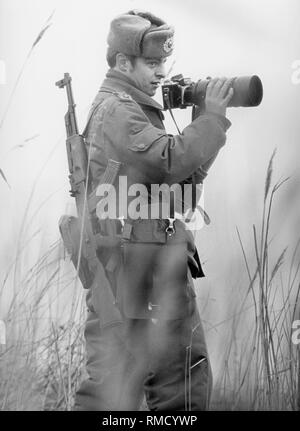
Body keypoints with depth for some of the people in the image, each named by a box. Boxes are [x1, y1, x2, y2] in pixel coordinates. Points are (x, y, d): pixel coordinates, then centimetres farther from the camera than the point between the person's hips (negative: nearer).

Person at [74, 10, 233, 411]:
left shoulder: (136, 108, 19)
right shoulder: (115, 110, -12)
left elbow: (187, 176, 17)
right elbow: (171, 161, -25)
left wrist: (207, 122, 6)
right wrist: (212, 115, -15)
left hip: (163, 268, 10)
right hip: (129, 265, -10)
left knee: (187, 380, 14)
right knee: (113, 382, -5)